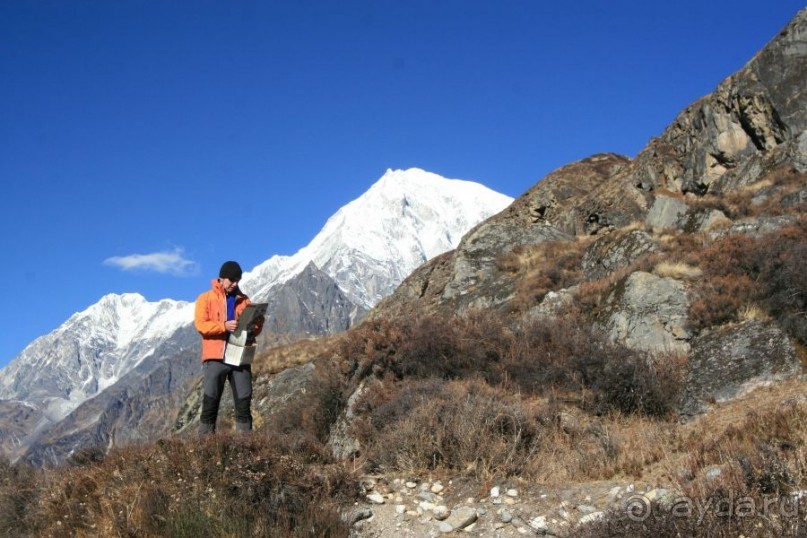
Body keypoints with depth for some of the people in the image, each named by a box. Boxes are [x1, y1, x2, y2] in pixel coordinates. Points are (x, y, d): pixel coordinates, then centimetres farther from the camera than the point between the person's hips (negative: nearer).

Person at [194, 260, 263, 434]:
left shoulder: (243, 300, 15)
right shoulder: (206, 298, 5)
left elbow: (253, 330, 14)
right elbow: (201, 324, -8)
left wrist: (258, 324, -9)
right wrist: (224, 326, -21)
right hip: (215, 358, -3)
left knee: (244, 401, -1)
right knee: (211, 401, -3)